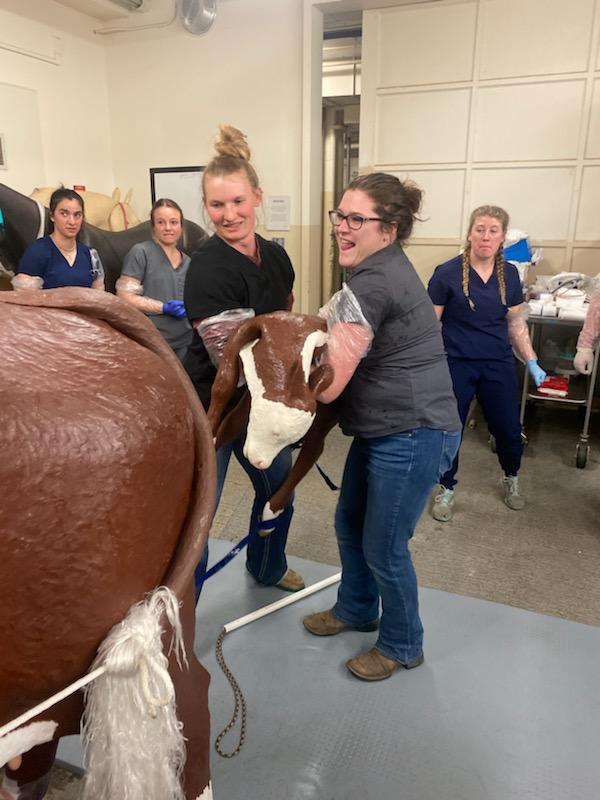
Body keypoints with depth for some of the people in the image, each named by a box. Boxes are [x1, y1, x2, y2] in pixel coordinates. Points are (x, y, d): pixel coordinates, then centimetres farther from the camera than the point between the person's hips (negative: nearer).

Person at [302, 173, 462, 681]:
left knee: (383, 547, 6)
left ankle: (403, 646, 32)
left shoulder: (371, 282, -22)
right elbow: (349, 355, 15)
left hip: (413, 435, -10)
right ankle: (356, 610, 45)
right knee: (349, 522, 22)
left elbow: (329, 385, -22)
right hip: (385, 429, 10)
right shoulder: (385, 268, 10)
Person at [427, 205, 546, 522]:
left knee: (509, 430, 11)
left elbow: (516, 324, 12)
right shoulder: (447, 273, -9)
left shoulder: (510, 274, 4)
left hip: (498, 365, 4)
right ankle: (447, 490, 28)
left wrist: (532, 363, 8)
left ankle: (511, 480, 41)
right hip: (456, 365, -3)